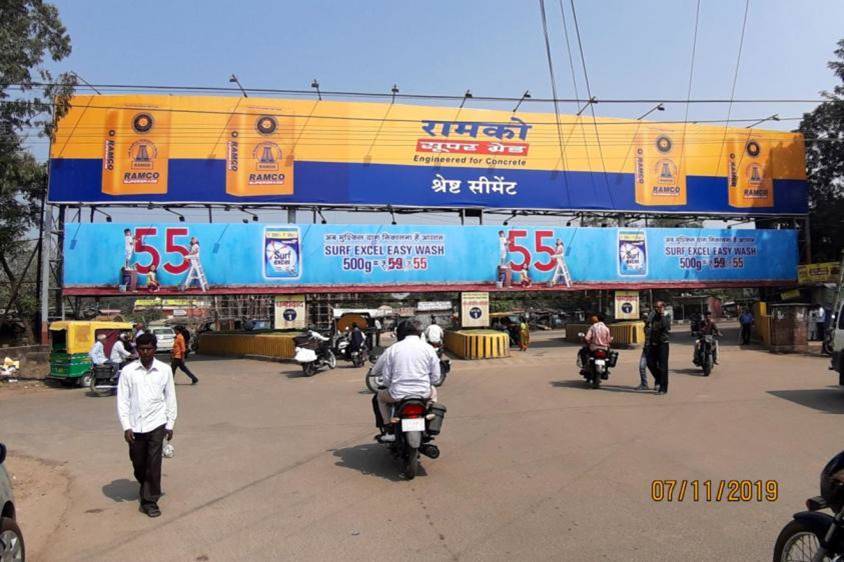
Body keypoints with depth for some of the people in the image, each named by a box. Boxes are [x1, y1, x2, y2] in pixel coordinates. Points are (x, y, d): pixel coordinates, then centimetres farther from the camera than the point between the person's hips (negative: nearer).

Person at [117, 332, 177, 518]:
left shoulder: (165, 370, -2)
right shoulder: (128, 371, -3)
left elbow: (170, 398, 4)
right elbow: (122, 400, -1)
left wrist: (170, 425, 3)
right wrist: (126, 427, -6)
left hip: (156, 425, -1)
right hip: (135, 426, 1)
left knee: (154, 464, -3)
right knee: (138, 464, 13)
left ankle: (150, 501, 9)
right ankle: (145, 487, 42)